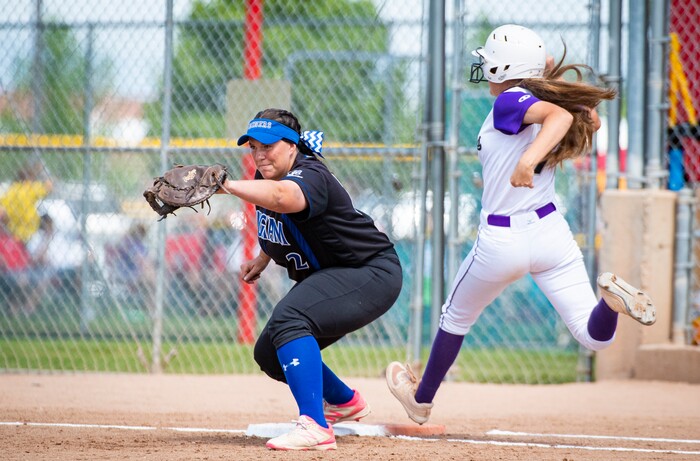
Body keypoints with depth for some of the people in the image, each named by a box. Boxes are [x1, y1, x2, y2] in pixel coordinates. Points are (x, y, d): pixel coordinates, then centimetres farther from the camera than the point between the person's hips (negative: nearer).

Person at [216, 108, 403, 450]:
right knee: (269, 355, 13)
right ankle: (344, 402, 37)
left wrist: (225, 186, -61)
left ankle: (315, 428, -41)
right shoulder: (266, 175, 1)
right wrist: (262, 259, 13)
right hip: (325, 278, 11)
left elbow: (280, 197, -54)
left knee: (288, 319, -34)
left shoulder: (310, 176, -28)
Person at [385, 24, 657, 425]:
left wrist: (529, 157, -46)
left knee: (456, 319, 23)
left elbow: (559, 114, -32)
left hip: (501, 241, -5)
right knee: (596, 337, -3)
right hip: (551, 232, 5)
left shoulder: (509, 102, -13)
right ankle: (612, 297, -35)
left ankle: (421, 399, 39)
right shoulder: (545, 102, 7)